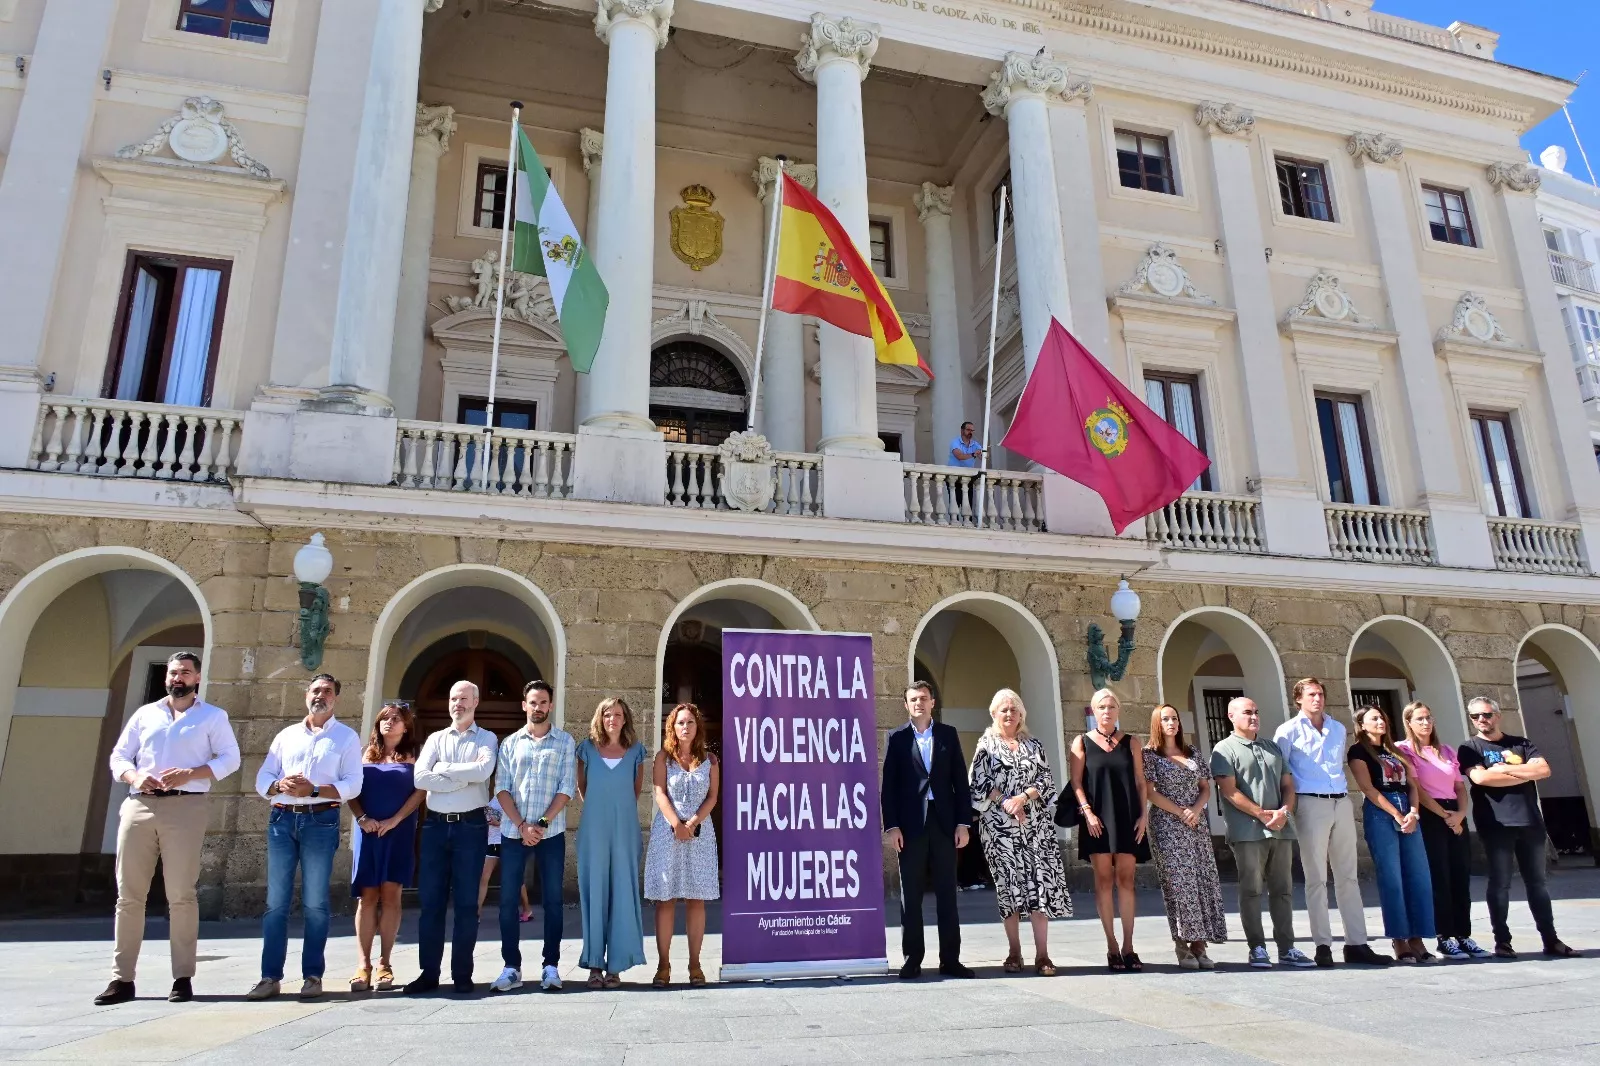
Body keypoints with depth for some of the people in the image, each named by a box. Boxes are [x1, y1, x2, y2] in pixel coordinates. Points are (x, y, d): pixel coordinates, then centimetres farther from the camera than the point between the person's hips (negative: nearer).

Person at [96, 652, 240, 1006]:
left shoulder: (213, 716, 10)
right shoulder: (145, 713, 20)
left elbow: (230, 758, 1)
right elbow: (118, 756, 16)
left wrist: (190, 773, -14)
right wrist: (134, 776, -6)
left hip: (186, 806, -3)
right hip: (139, 805, 4)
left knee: (181, 894, -4)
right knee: (129, 893, 2)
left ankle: (183, 978, 1)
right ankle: (122, 978, 9)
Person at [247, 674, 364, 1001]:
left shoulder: (347, 737, 6)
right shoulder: (286, 735, 17)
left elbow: (352, 785, -4)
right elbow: (262, 778, 10)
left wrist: (313, 789, -18)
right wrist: (280, 785, -12)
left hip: (321, 821, -3)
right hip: (282, 819, 3)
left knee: (315, 903, 0)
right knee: (276, 902, 3)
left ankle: (312, 975, 7)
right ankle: (270, 976, 8)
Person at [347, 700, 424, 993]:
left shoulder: (413, 755, 6)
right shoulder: (366, 753, 13)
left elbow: (420, 791, -3)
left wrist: (395, 820, -12)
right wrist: (362, 817, -9)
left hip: (399, 833, -2)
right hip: (368, 831, 2)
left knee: (390, 895, -2)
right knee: (367, 897, 0)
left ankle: (384, 963, 3)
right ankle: (364, 964, 3)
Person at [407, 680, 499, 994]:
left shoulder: (486, 739, 5)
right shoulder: (435, 739, 12)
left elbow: (483, 770, -16)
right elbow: (420, 778, -4)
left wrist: (443, 768, -7)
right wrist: (465, 777, -11)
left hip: (471, 826, -3)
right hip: (435, 825, 3)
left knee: (466, 902, 2)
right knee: (430, 900, 4)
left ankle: (462, 974, 10)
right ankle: (429, 973, 13)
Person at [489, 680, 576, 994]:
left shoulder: (564, 741, 4)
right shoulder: (510, 743, 9)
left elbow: (567, 788, -3)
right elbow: (501, 788, 2)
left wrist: (542, 823, -12)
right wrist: (522, 825, -10)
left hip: (551, 832, -2)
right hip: (513, 832, 2)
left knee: (552, 900, 2)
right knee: (508, 900, 2)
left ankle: (551, 966, 10)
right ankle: (511, 967, 11)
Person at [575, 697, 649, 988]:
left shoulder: (635, 751, 5)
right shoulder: (588, 748, 5)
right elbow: (581, 786, 16)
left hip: (625, 830, 0)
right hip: (593, 830, 0)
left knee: (622, 893, 0)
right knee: (594, 893, 2)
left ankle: (616, 966, 6)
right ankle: (595, 965, 8)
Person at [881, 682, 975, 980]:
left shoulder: (949, 734, 8)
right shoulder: (896, 737, 4)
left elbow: (961, 780, 6)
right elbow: (889, 785, 1)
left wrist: (964, 822, -1)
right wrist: (891, 825, -7)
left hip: (944, 823, 1)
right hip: (911, 824, -1)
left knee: (947, 893, 6)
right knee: (910, 895, 4)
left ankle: (950, 959, 13)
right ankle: (912, 959, 12)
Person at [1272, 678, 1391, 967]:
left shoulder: (1338, 729, 16)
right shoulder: (1289, 731, -1)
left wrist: (1343, 793, 18)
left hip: (1342, 803, 6)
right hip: (1311, 804, -5)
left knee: (1348, 876, 7)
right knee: (1316, 878, -2)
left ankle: (1356, 944, 12)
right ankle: (1323, 945, 2)